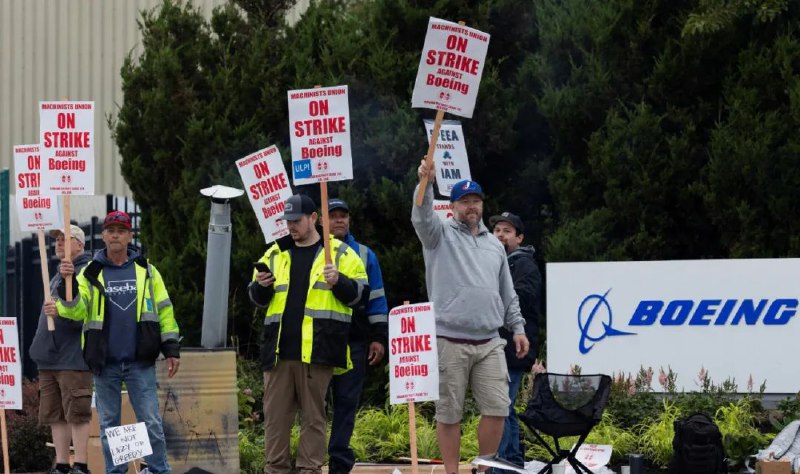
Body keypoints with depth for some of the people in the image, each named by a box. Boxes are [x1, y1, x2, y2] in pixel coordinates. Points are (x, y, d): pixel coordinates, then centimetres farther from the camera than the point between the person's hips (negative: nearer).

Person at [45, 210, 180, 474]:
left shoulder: (145, 270, 7)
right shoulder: (91, 273, 6)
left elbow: (164, 310, 8)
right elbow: (77, 311, -6)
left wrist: (171, 349, 2)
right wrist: (67, 288, -25)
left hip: (140, 363, -1)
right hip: (104, 363, 1)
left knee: (151, 422, -4)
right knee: (108, 423, 7)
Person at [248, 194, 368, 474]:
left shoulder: (339, 253, 6)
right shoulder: (275, 254, 17)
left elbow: (359, 293, 2)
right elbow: (256, 298, 19)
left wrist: (338, 281, -15)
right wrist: (262, 286, -2)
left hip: (317, 349, -4)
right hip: (279, 347, 4)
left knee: (313, 414, 0)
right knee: (275, 413, 3)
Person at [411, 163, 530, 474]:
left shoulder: (494, 245, 18)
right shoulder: (441, 235, 4)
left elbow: (508, 293, 22)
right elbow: (422, 218, -18)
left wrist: (517, 328, 13)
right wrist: (425, 183, -35)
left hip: (489, 343, 4)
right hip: (449, 342, -4)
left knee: (496, 409, -2)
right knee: (449, 413, -1)